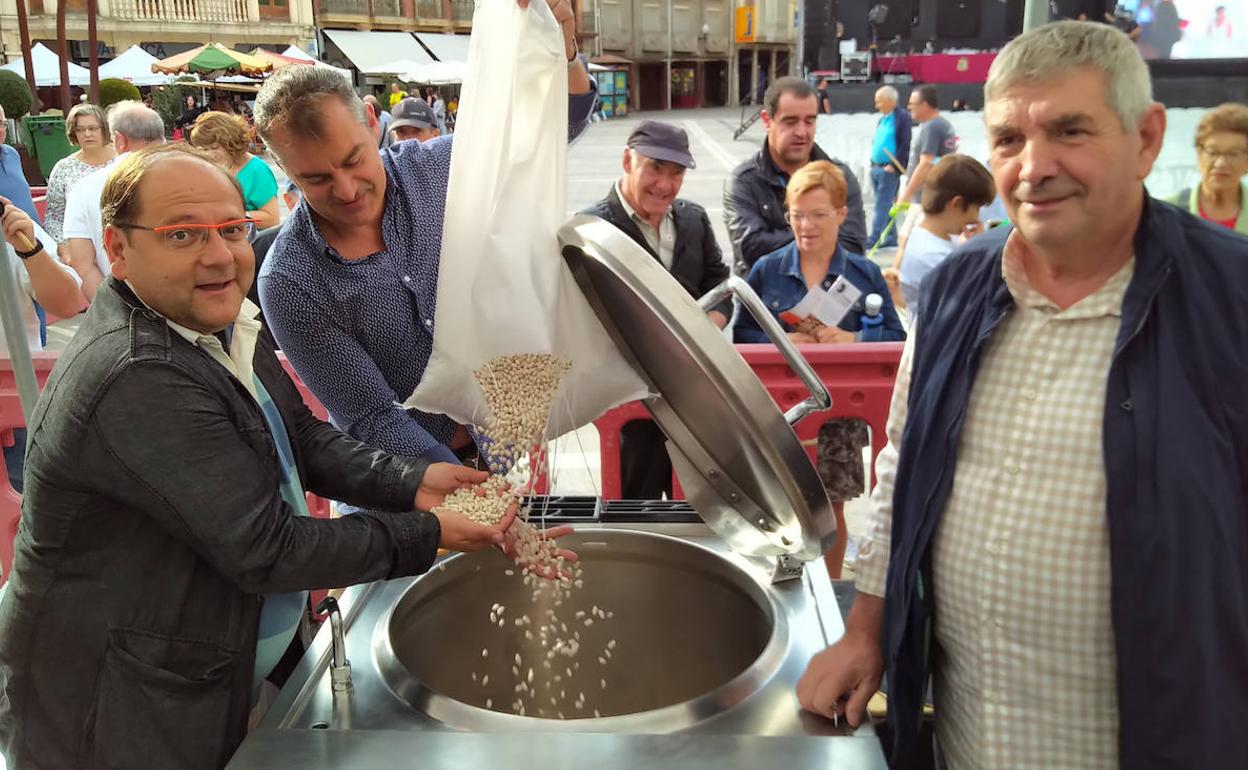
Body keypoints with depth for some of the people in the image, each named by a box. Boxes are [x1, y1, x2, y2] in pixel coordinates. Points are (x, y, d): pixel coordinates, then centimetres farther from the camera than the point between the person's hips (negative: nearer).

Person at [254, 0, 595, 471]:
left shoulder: (435, 167, -7)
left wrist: (561, 50, -22)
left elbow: (556, 123, -1)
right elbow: (372, 419, -16)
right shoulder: (288, 283, -17)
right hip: (400, 475, -2)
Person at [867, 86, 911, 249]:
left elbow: (905, 145, -13)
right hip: (876, 168, 8)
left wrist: (894, 166, -18)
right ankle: (891, 238, 20)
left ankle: (874, 238, -10)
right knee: (885, 205, 12)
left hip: (889, 169, -8)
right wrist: (872, 162, 14)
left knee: (882, 205, -9)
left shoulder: (902, 117, -8)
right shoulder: (882, 119, 16)